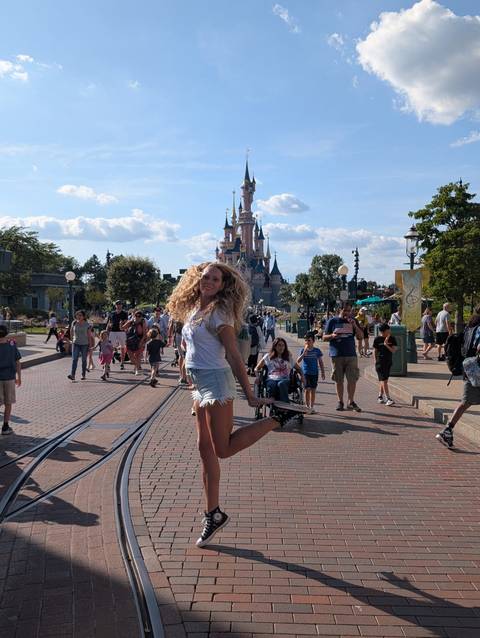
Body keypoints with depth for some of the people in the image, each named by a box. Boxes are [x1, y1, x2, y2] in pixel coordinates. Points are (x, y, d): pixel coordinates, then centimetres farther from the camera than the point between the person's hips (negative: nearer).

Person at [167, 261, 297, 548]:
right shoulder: (193, 309, 12)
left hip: (216, 383, -8)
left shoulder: (218, 313, -12)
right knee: (206, 449, 10)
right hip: (201, 386, 8)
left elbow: (235, 357, -15)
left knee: (223, 449, -4)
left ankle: (278, 418, 7)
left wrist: (250, 395, -17)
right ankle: (213, 514, 19)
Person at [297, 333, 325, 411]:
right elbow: (298, 361, -9)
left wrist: (323, 373, 4)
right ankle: (307, 406, 6)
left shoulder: (317, 351, 1)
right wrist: (304, 353, -20)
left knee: (313, 390, 6)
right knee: (307, 389, -3)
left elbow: (321, 363, 6)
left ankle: (312, 407, 15)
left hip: (314, 373, 1)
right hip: (305, 373, -1)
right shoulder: (303, 351, 0)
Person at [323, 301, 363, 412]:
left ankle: (351, 402, 10)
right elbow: (324, 337, 5)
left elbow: (361, 335, 6)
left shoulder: (352, 321, 11)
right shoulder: (332, 321, 4)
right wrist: (332, 336, -16)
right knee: (338, 380, 4)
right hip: (337, 355, -2)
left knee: (352, 379, -1)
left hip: (351, 355, 2)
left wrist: (354, 325, -9)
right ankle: (340, 402, 15)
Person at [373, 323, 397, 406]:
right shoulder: (377, 339, -6)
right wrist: (376, 361, -4)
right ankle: (388, 399, -11)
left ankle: (380, 396, 25)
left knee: (383, 380, 12)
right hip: (380, 362, -4)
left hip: (389, 362, 4)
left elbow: (393, 350, -7)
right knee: (383, 380, -9)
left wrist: (386, 345, -20)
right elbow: (375, 351, 0)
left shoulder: (392, 339, 1)